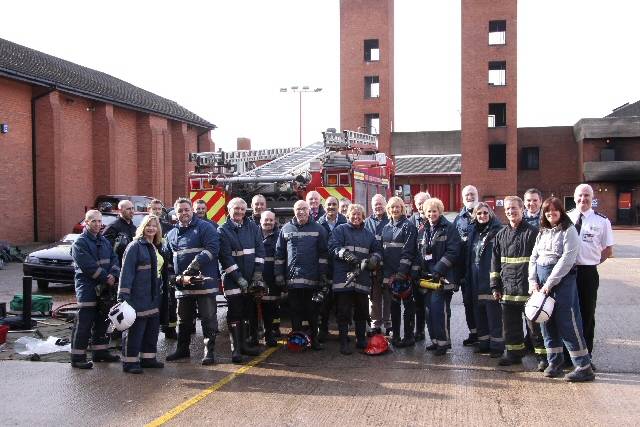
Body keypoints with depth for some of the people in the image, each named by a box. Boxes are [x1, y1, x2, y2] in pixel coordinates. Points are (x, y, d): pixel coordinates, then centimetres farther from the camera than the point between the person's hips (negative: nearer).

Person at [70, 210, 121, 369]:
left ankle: (100, 351, 27)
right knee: (84, 324, -6)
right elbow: (88, 265, -19)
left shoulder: (104, 241, 15)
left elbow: (114, 259, 9)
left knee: (102, 321, 15)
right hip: (87, 288, -8)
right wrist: (106, 277, -17)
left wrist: (113, 275, -9)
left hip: (104, 289, 8)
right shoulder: (80, 242, -9)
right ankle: (78, 357, -1)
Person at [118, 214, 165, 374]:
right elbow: (127, 271, -15)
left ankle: (148, 358, 23)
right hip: (138, 297, -8)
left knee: (153, 327, 12)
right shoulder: (135, 246, -9)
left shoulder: (155, 247, 16)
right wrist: (123, 295, -21)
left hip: (153, 297, 8)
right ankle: (130, 362, 4)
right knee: (135, 330, -3)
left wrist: (160, 288, 20)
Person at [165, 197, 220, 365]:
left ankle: (209, 351, 6)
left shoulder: (204, 227, -4)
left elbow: (212, 249, -17)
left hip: (204, 282, -6)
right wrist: (173, 276, 7)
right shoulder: (172, 234, 16)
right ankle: (182, 349, 30)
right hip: (182, 284, 6)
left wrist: (194, 266, -23)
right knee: (183, 319, 17)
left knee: (208, 318, -2)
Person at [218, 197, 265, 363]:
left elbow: (260, 250, 4)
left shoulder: (253, 228, 9)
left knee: (251, 312, 11)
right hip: (233, 280, -4)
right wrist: (240, 279, -15)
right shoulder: (223, 231, -3)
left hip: (252, 281, 4)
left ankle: (248, 344, 24)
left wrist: (257, 274, -7)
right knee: (235, 314, -2)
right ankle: (236, 349, 4)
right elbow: (225, 257, -10)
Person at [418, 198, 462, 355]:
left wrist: (438, 270, -18)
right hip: (427, 276, 6)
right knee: (429, 309, 7)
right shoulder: (423, 230, 17)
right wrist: (421, 272, 8)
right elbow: (420, 253, 20)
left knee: (439, 308, -12)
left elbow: (453, 252, -13)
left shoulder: (449, 228, -4)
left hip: (443, 276, -6)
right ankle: (435, 340, 18)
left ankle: (443, 341, -3)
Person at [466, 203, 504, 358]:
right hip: (476, 280, 7)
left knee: (493, 312, -4)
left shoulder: (497, 231, -5)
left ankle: (497, 344, 3)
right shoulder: (473, 232, 15)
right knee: (479, 312, 12)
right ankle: (483, 342, 22)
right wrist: (468, 276, 15)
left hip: (490, 279, -7)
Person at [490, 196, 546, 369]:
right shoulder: (501, 235, 12)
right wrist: (495, 286, 11)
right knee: (510, 324, 12)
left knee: (534, 323, 0)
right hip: (508, 289, 5)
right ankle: (514, 354, 25)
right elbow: (495, 262, 15)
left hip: (528, 288, -5)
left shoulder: (532, 232, -3)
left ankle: (542, 356, 9)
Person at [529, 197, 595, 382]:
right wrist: (533, 281, -2)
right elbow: (533, 257, 12)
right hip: (541, 279, 6)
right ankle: (554, 362, 18)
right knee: (547, 323, 7)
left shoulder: (569, 231, -4)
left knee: (567, 322, -8)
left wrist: (549, 283, -16)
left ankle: (584, 367, -2)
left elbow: (566, 259, -14)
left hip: (562, 278, -6)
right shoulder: (542, 232, 15)